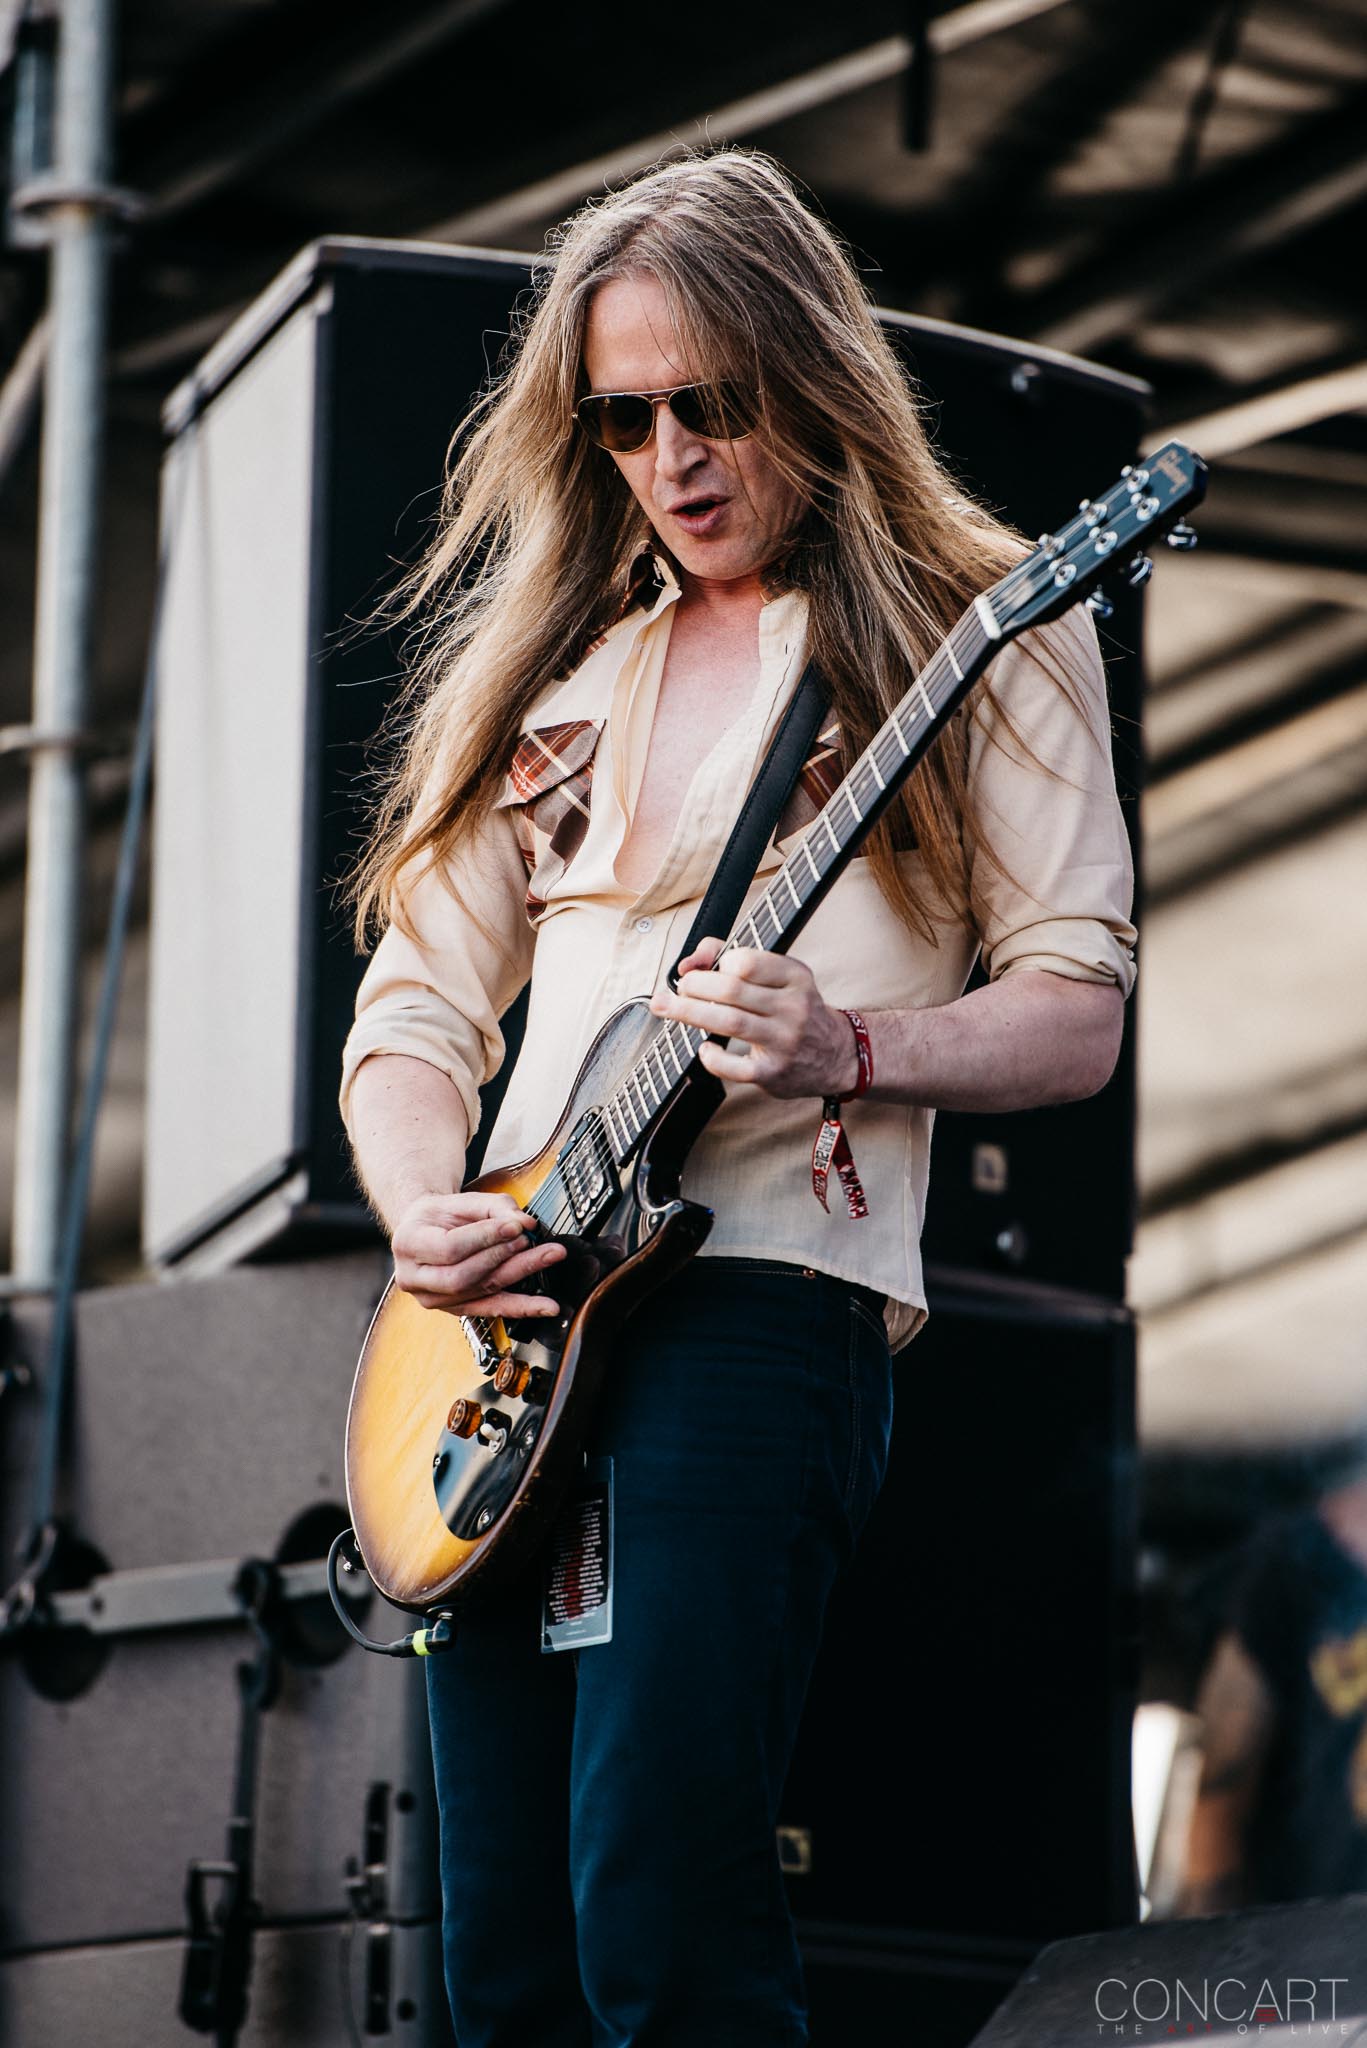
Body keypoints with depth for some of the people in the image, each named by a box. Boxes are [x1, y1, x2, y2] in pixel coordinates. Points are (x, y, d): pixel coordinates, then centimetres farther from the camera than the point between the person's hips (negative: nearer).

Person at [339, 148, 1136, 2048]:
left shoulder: (977, 632, 6)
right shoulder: (553, 671, 20)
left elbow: (1075, 1010, 1)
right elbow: (414, 1007, 18)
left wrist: (851, 1054, -18)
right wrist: (425, 1216, -3)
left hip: (765, 1286, -6)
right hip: (507, 1313, 6)